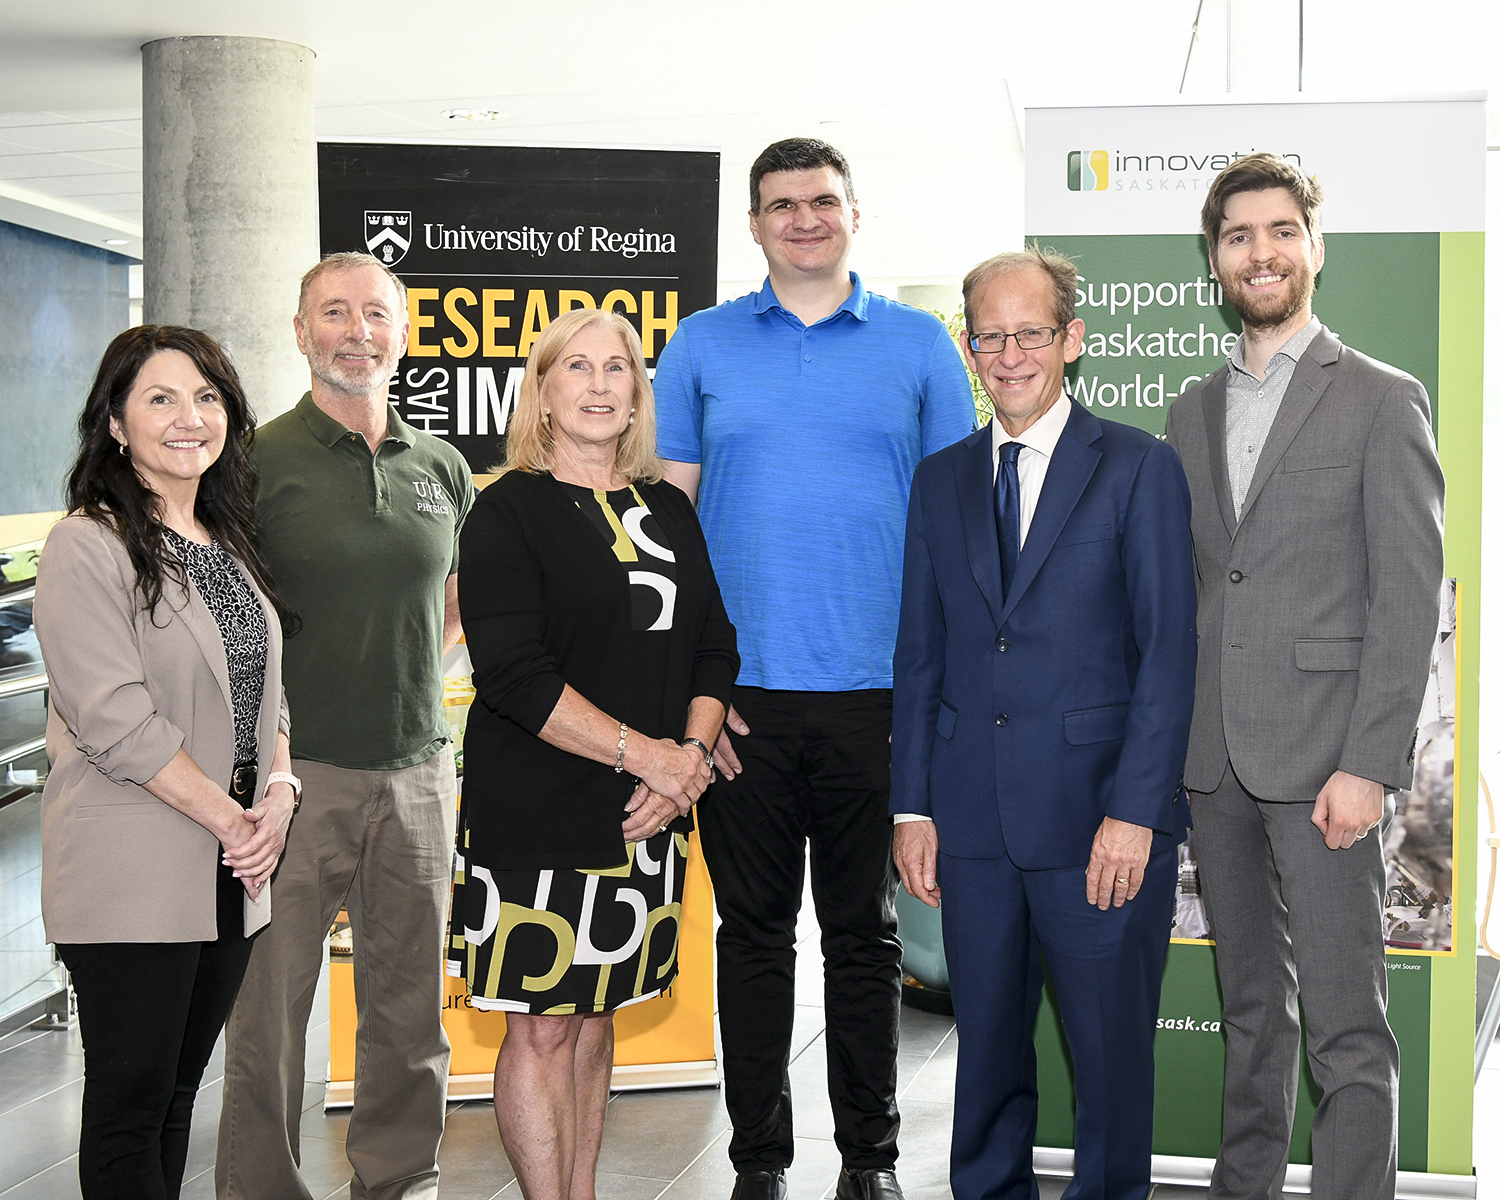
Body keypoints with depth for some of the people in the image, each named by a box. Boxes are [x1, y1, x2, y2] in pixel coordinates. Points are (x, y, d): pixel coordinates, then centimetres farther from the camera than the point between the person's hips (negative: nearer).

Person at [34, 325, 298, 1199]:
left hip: (230, 870, 7)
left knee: (179, 1093, 14)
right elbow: (114, 718, -17)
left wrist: (279, 792, -1)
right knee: (131, 1104, 1)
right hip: (134, 876, -7)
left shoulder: (233, 543, 14)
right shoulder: (89, 547, -11)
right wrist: (229, 820, -14)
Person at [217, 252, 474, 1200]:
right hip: (295, 769, -4)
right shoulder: (260, 461, -5)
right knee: (270, 1005, 1)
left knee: (411, 1002, 12)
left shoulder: (442, 467, 9)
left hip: (416, 767, 4)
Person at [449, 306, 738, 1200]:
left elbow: (714, 648, 12)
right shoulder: (512, 510, -5)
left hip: (645, 820, 5)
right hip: (538, 816, -5)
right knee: (541, 1027, 0)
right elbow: (515, 674, -15)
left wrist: (691, 756, -7)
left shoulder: (668, 511, 13)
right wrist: (649, 754, -16)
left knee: (594, 1017, 13)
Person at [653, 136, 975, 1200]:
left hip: (876, 692, 0)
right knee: (754, 931, 7)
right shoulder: (703, 345, 7)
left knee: (865, 933, 9)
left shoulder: (919, 345, 6)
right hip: (740, 692, 0)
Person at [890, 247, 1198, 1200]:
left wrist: (1135, 810, -13)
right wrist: (912, 806, 5)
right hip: (974, 821, 4)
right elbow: (921, 653, 12)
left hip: (1100, 819, -4)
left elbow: (1168, 653, -6)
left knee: (1112, 1048, 5)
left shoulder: (1141, 468, -1)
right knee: (988, 1044, 12)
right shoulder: (942, 479, 12)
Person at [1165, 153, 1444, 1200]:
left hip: (1321, 758, -5)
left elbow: (1410, 594, -8)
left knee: (1346, 1029, -6)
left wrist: (1369, 764, -15)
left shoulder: (1383, 400, -2)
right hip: (1214, 758, 6)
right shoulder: (1194, 411, 16)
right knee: (1251, 1005, 15)